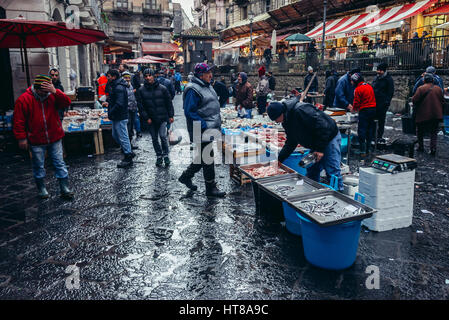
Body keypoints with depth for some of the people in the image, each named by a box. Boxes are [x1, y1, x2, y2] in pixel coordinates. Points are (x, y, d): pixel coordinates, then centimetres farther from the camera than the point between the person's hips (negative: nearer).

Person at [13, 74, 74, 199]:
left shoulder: (53, 95, 1)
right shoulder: (24, 99, -6)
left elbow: (66, 103, -12)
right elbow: (19, 121, -4)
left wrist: (55, 91, -23)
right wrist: (22, 138, -6)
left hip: (55, 138, 2)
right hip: (36, 141, -1)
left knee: (60, 164, 5)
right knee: (39, 166, 11)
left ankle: (65, 189, 13)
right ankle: (41, 189, 28)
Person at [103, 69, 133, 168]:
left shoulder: (119, 88, -20)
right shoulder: (114, 86, 14)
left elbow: (119, 104, -27)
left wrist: (110, 113, -18)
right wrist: (108, 102, 9)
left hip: (120, 117, -11)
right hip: (116, 117, 11)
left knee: (123, 137, -3)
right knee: (115, 135, 19)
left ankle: (128, 159, 7)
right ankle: (129, 152, 28)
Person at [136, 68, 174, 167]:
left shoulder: (162, 88, -2)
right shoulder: (141, 90, 0)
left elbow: (169, 102, 3)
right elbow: (140, 105, 1)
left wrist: (171, 115, 1)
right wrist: (146, 118, -7)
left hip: (163, 117, -2)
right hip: (151, 119, 2)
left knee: (163, 136, -12)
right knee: (154, 139, 9)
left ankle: (165, 155, 7)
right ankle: (159, 156, 24)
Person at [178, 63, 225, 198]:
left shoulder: (207, 86, 15)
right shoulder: (193, 89, -16)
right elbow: (189, 112, -20)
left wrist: (218, 125, 17)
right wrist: (204, 125, -23)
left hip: (210, 128, 10)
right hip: (201, 131, -10)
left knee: (202, 156, 18)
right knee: (208, 157, -3)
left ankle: (186, 176, 35)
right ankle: (211, 188, 9)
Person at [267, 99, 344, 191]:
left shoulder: (300, 110, -28)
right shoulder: (287, 121, 3)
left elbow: (323, 126, -29)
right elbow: (291, 143, 12)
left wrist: (320, 149, -25)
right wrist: (279, 159, 6)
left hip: (330, 138, -9)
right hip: (316, 145, 10)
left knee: (332, 172, -8)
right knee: (311, 171, 12)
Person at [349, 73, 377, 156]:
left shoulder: (358, 89, -10)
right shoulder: (369, 86, 14)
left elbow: (357, 102, -9)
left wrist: (353, 109, 12)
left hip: (364, 111, -8)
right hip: (373, 109, 8)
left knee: (361, 130, -4)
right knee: (370, 130, 12)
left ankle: (363, 151, -7)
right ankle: (367, 149, 18)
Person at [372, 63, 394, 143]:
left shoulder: (388, 79, -2)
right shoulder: (376, 78, 14)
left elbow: (391, 92, -4)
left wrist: (387, 102, -13)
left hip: (383, 103, -5)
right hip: (374, 103, 5)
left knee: (381, 120, 2)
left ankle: (379, 136, 9)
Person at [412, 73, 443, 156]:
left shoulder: (421, 88, -10)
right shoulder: (438, 89, 4)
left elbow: (414, 100, -14)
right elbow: (442, 101, 9)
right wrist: (439, 111, 21)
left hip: (423, 115, -3)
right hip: (436, 114, 3)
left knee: (420, 131, 14)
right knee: (434, 132, 9)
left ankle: (421, 147, 20)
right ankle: (433, 148, -3)